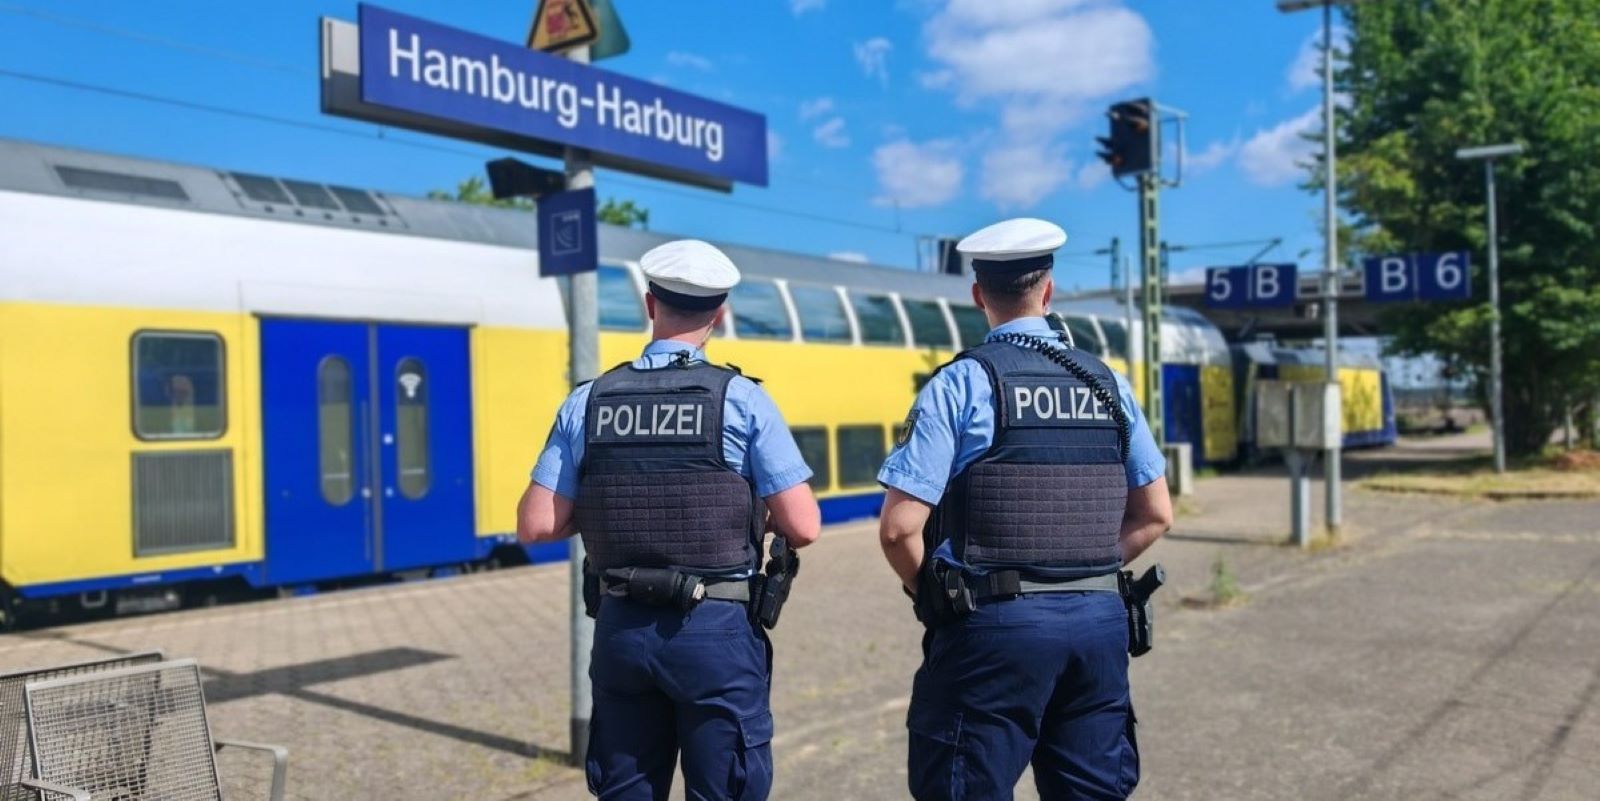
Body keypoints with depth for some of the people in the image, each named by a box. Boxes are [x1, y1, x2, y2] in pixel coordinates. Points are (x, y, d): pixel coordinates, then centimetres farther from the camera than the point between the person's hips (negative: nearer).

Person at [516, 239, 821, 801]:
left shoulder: (587, 402, 1)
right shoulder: (741, 399, -8)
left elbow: (536, 526, 0)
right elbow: (803, 527, -10)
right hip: (717, 630, -3)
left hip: (622, 628, 4)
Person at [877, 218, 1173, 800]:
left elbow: (900, 527, -11)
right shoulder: (1107, 384, 9)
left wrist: (933, 599, 5)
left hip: (996, 624, -5)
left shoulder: (961, 384, -6)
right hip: (1099, 620, 5)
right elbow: (1154, 516, 14)